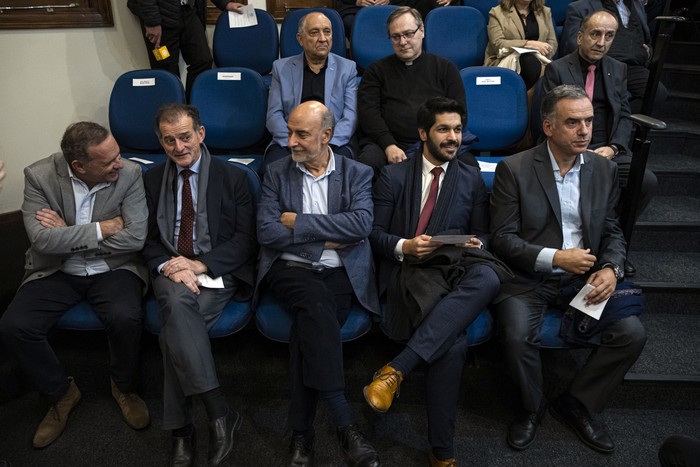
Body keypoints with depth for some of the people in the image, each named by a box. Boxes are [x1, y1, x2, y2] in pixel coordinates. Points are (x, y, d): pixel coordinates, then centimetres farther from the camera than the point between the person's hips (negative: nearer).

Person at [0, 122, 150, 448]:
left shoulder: (129, 173, -13)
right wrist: (104, 228, -20)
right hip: (56, 272, 2)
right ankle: (61, 393, 8)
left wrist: (67, 236, -16)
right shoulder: (39, 175, -11)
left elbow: (135, 237, -20)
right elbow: (42, 240, -20)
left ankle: (124, 387, 2)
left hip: (113, 269, -2)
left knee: (125, 318, -30)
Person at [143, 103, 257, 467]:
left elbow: (246, 239, 0)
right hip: (171, 272, 2)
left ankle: (181, 427, -14)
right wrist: (168, 266, -11)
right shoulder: (151, 180, 16)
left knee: (174, 330, -29)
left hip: (218, 272, -2)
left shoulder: (232, 177, 7)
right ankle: (219, 412, -31)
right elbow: (146, 239, 12)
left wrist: (201, 263, -14)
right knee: (177, 303, -34)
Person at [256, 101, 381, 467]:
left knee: (309, 324, -30)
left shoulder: (357, 173, 7)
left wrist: (300, 222, -9)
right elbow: (266, 232, -3)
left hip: (340, 273, 0)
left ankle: (301, 432, -15)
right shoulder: (276, 173, 9)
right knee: (317, 301, -33)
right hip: (290, 270, 0)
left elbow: (361, 224, -12)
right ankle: (344, 424, -29)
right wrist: (327, 237, -7)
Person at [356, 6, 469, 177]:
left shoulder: (445, 68, 16)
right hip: (385, 144, 0)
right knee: (365, 166, -33)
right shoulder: (376, 70, 16)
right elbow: (368, 112, 3)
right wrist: (389, 145, -13)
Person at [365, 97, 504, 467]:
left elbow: (482, 234, 18)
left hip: (454, 270, 3)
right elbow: (374, 233, 5)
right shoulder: (393, 176, 10)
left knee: (487, 279, -38)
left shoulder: (472, 179, 18)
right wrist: (403, 247, -16)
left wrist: (476, 244, -7)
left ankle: (396, 368, -38)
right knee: (453, 342, -34)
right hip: (408, 271, -3)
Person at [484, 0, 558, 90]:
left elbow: (552, 43, 12)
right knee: (531, 61, -36)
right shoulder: (497, 13, 4)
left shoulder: (545, 12, 19)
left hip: (538, 61, 4)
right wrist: (530, 44, -19)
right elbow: (498, 44, -10)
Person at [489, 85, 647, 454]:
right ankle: (531, 407, 5)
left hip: (583, 277, 5)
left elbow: (612, 232, 11)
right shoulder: (514, 169, -8)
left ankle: (575, 403, 10)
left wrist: (610, 268, -9)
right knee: (519, 337, -29)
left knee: (632, 334, -14)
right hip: (528, 277, -4)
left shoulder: (604, 169, 7)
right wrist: (555, 257, -20)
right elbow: (503, 239, -10)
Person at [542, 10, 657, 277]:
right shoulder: (557, 69, 3)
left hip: (608, 150, 5)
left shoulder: (618, 70, 17)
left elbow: (624, 116, 13)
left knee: (647, 181, -22)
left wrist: (612, 147, -8)